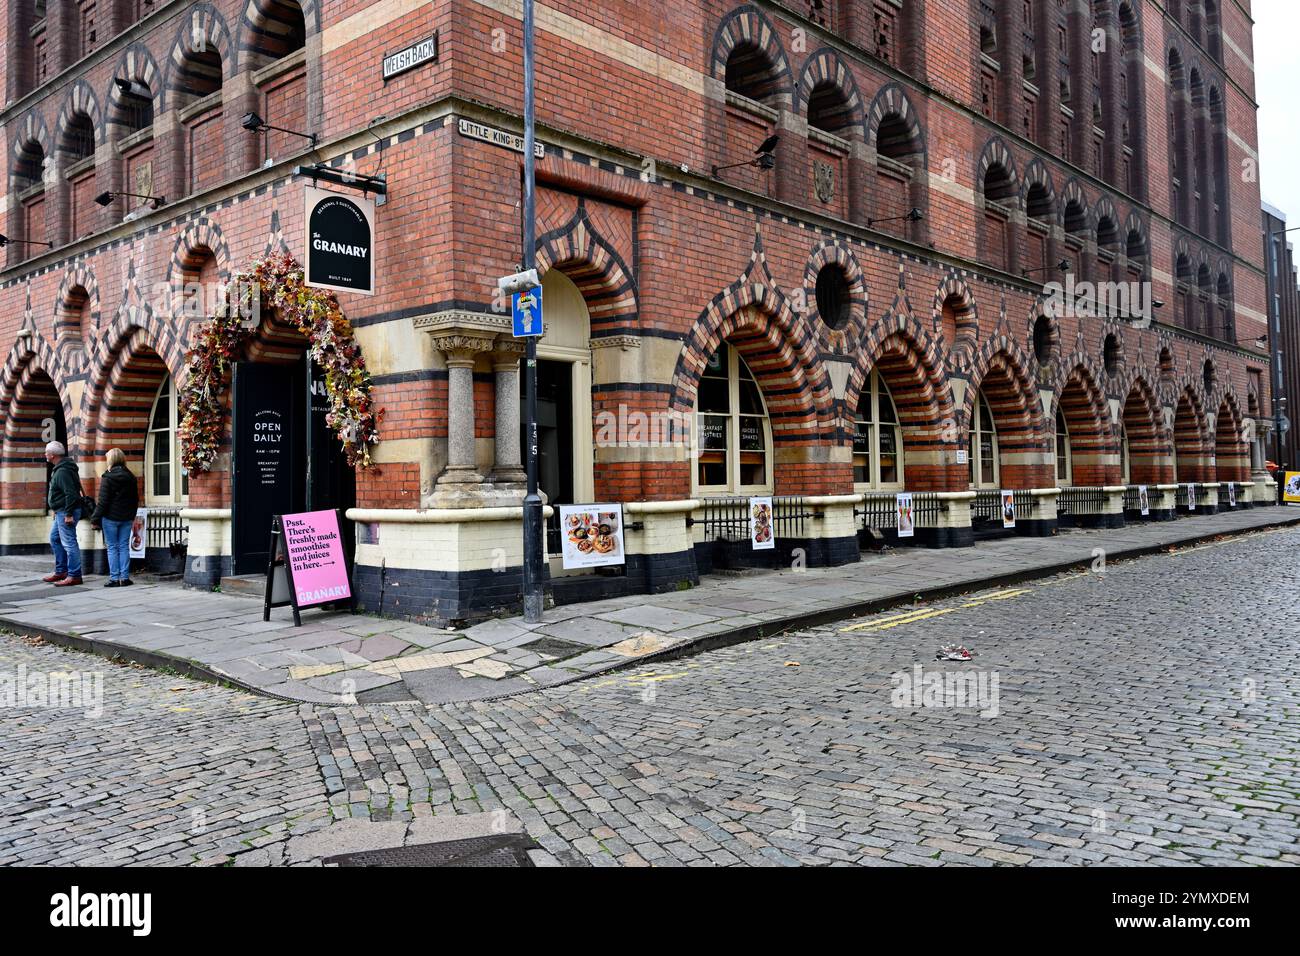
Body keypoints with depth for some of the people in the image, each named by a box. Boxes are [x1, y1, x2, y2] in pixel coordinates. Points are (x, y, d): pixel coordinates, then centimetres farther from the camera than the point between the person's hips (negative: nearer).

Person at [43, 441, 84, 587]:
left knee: (68, 543, -8)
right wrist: (57, 510, 22)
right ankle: (61, 572, 25)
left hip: (65, 513, -11)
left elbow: (70, 494, -25)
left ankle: (74, 575, -5)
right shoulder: (58, 469, 15)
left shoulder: (62, 471, -19)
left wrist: (68, 514, -25)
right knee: (54, 539, 19)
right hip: (61, 512, 11)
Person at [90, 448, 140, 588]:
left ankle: (114, 578, 1)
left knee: (112, 547, 2)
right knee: (124, 547, 7)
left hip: (110, 518, -4)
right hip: (127, 518, 4)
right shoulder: (131, 477, 6)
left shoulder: (107, 478, -11)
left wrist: (95, 518, -5)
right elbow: (136, 499, 13)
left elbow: (103, 501, -12)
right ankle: (125, 577, 5)